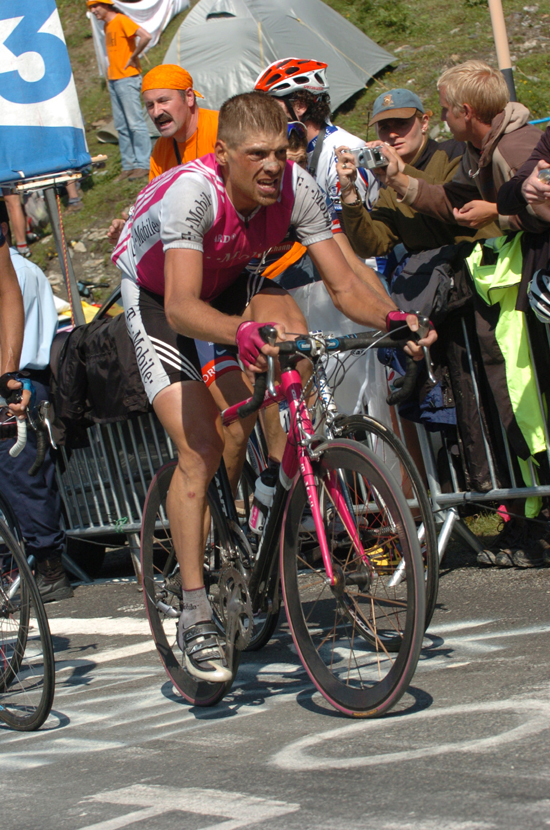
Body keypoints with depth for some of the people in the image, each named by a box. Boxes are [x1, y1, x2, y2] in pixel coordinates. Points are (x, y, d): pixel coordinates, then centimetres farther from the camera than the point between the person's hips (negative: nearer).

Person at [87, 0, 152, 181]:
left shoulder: (122, 21, -11)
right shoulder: (107, 26, 15)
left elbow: (146, 36, -24)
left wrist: (133, 57, -15)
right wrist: (111, 63, 15)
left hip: (127, 78, -9)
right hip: (113, 80, 9)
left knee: (135, 122, -7)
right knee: (122, 126, 8)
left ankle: (143, 165, -5)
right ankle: (128, 166, 12)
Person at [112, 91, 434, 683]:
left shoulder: (296, 188, -25)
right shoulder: (191, 192, -38)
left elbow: (343, 285, -23)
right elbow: (182, 306, -48)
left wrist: (391, 318, -43)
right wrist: (242, 334, -66)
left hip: (229, 278, 5)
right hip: (155, 294, -4)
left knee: (286, 328, -28)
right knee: (200, 447, -15)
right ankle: (195, 616, -9)